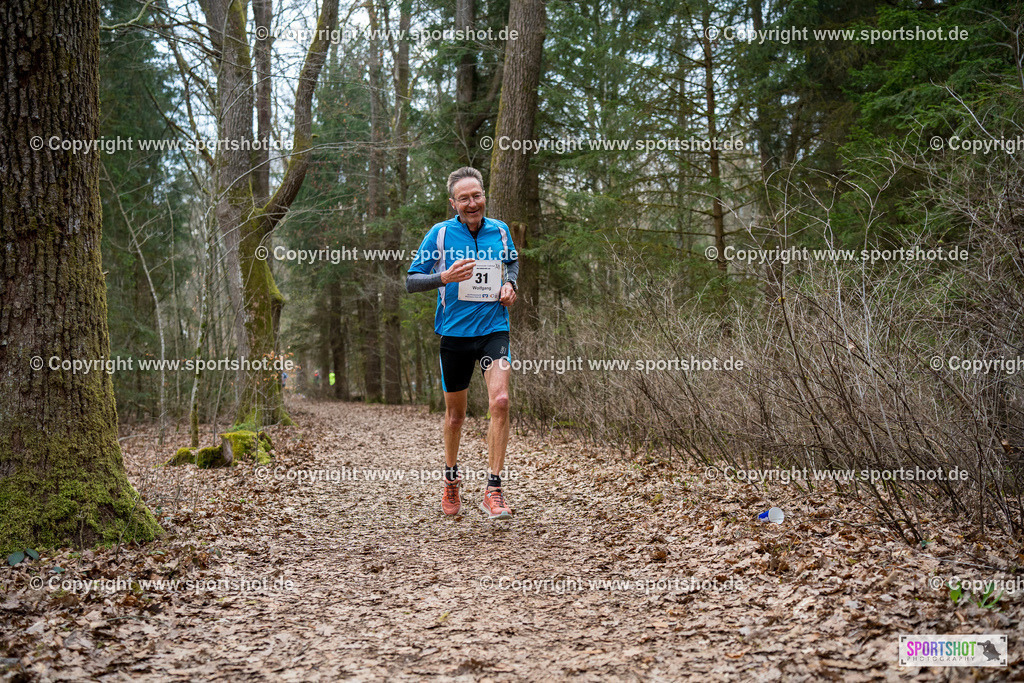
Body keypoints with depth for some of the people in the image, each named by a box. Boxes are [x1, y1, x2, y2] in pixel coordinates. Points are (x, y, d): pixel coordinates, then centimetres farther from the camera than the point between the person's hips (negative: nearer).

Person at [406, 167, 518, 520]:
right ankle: (451, 479, 36)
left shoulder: (500, 230, 5)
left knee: (500, 401, -19)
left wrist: (510, 284, 5)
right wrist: (445, 277, -22)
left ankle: (493, 490, -13)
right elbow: (411, 281, -4)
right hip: (454, 333, -1)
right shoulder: (440, 233, -4)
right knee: (455, 415, 10)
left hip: (494, 329, 1)